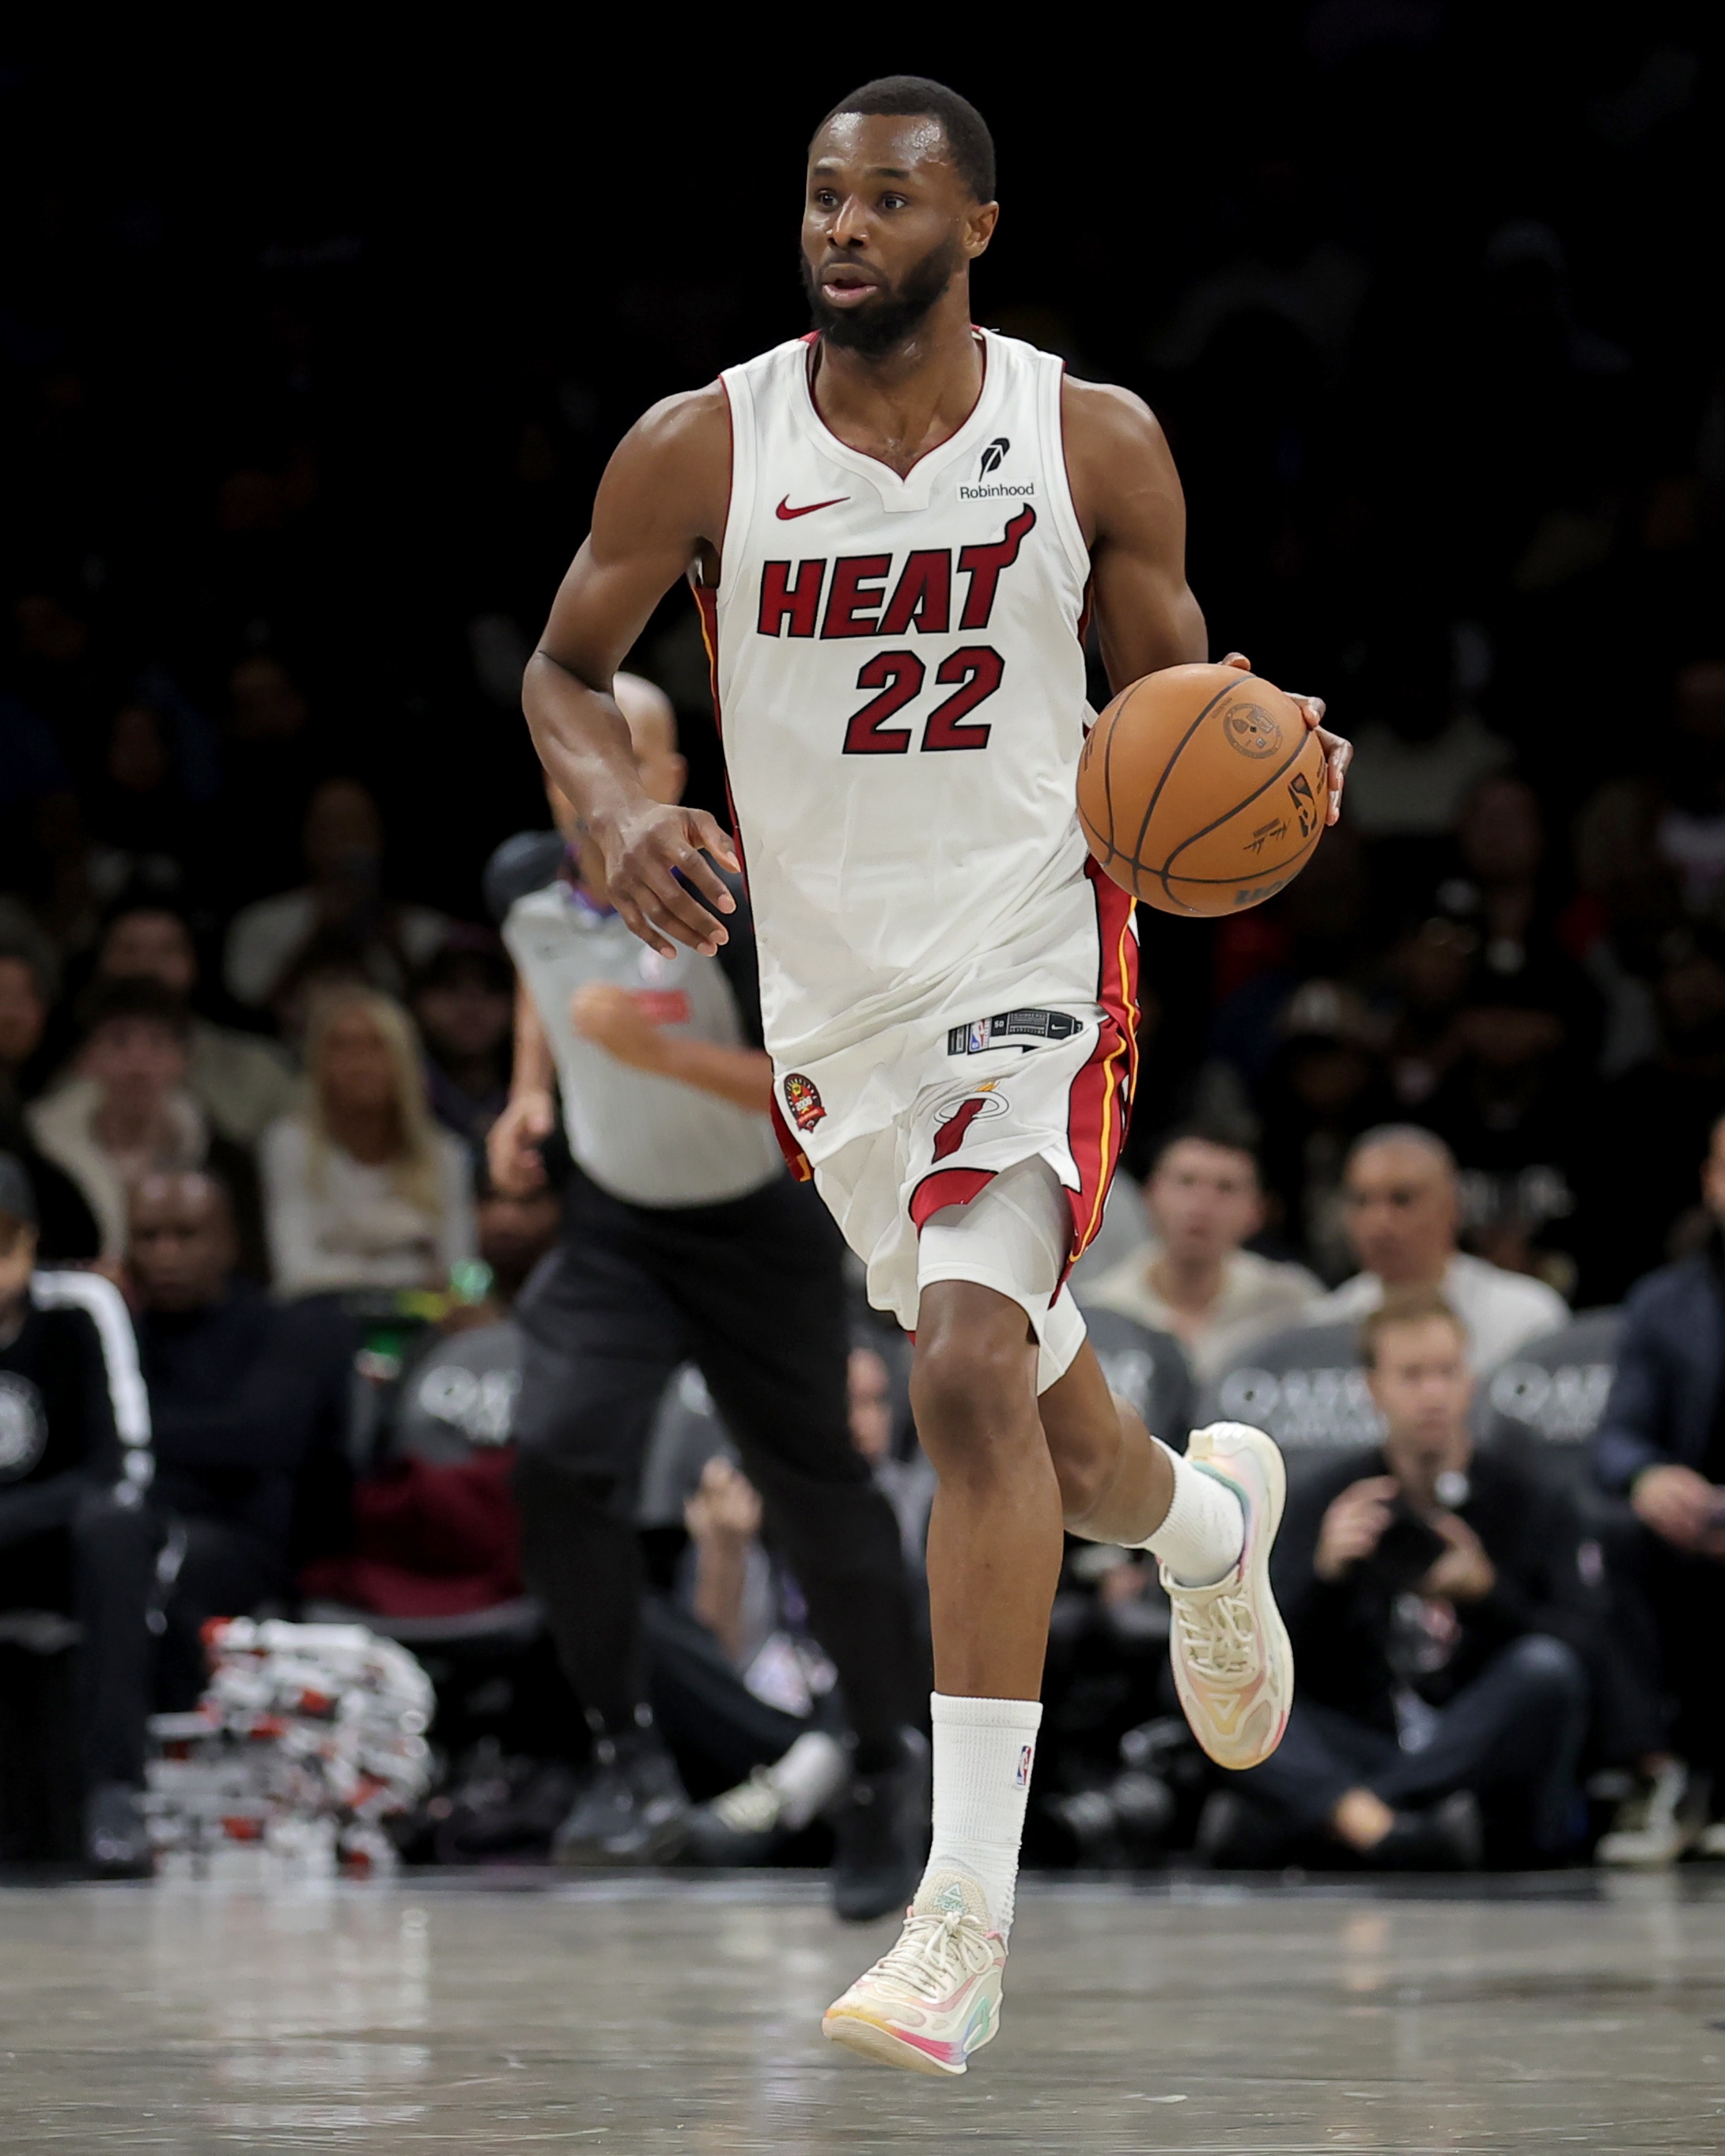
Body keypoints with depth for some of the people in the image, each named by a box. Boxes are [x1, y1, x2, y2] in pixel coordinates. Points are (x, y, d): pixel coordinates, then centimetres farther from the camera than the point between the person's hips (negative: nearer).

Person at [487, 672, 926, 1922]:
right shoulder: (525, 884, -7)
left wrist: (657, 1051, -35)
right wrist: (531, 1093, 4)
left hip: (758, 1234, -3)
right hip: (614, 1225, 4)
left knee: (819, 1504, 2)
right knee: (559, 1457, -22)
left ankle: (886, 1771, 24)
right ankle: (631, 1759, -14)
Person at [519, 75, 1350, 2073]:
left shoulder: (1094, 444, -5)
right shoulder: (701, 450, -5)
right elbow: (563, 667, 6)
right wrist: (622, 813, -15)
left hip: (1033, 955, -3)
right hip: (828, 992, 3)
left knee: (971, 1366, -23)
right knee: (1038, 1422, 16)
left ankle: (965, 1912, -23)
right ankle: (1210, 1515, 56)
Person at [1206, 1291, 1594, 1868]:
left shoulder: (1532, 1506, 9)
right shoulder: (1322, 1503, 11)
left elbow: (1576, 1649, -4)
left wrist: (1487, 1592, -20)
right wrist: (1325, 1573, -18)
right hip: (1358, 1751, 1)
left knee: (1543, 1670, -33)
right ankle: (1377, 1826, -55)